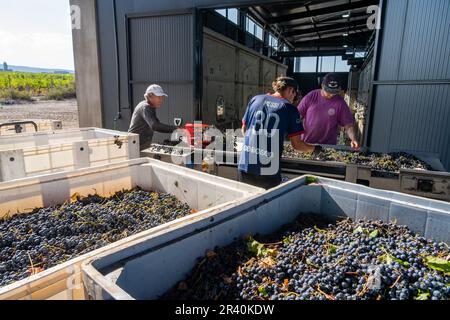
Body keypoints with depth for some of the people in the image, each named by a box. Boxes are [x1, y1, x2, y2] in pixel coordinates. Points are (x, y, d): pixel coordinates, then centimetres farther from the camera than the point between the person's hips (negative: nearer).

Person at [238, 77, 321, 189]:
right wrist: (315, 149, 19)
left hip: (245, 167, 3)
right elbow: (297, 144, 1)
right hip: (269, 171, -3)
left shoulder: (256, 99, 7)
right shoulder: (290, 108, -1)